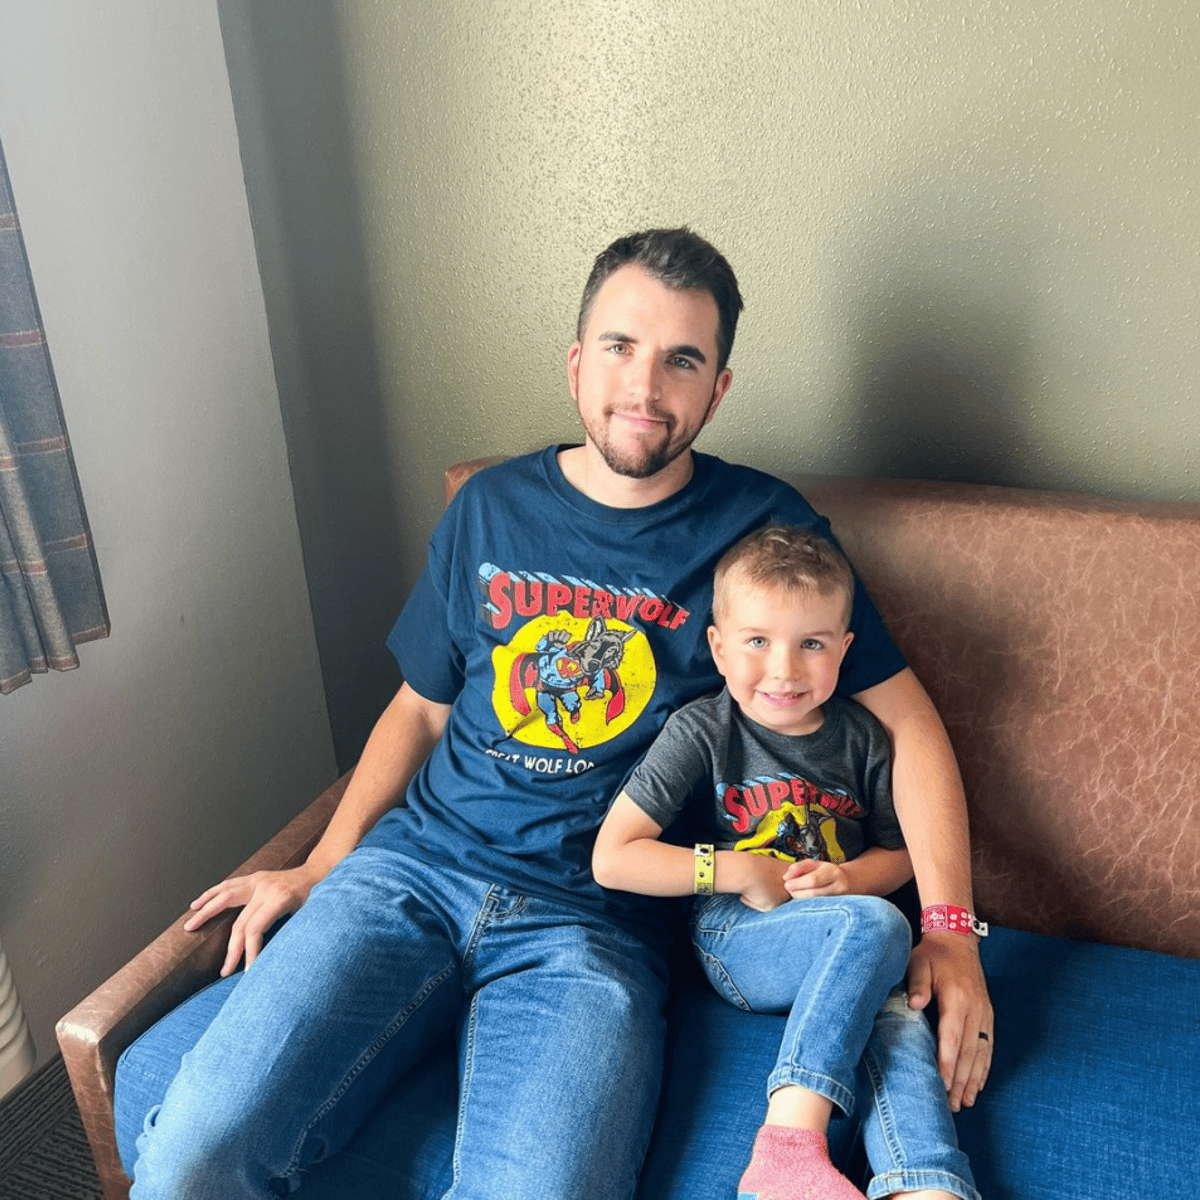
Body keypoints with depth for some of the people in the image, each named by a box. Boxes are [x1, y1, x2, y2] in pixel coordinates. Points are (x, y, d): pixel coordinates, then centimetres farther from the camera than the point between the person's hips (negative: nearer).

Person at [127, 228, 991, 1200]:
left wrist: (950, 928, -3)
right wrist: (324, 863, 9)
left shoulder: (762, 529, 1)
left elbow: (908, 717, 4)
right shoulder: (490, 509, 10)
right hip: (414, 864, 3)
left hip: (591, 918, -2)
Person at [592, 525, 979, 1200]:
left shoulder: (860, 736, 5)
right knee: (877, 924, -31)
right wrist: (741, 872, -14)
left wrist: (851, 878, -9)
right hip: (737, 942, -4)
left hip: (850, 953, 4)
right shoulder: (702, 732, -7)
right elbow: (612, 858, -10)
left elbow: (898, 854, 15)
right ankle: (789, 1143, -34)